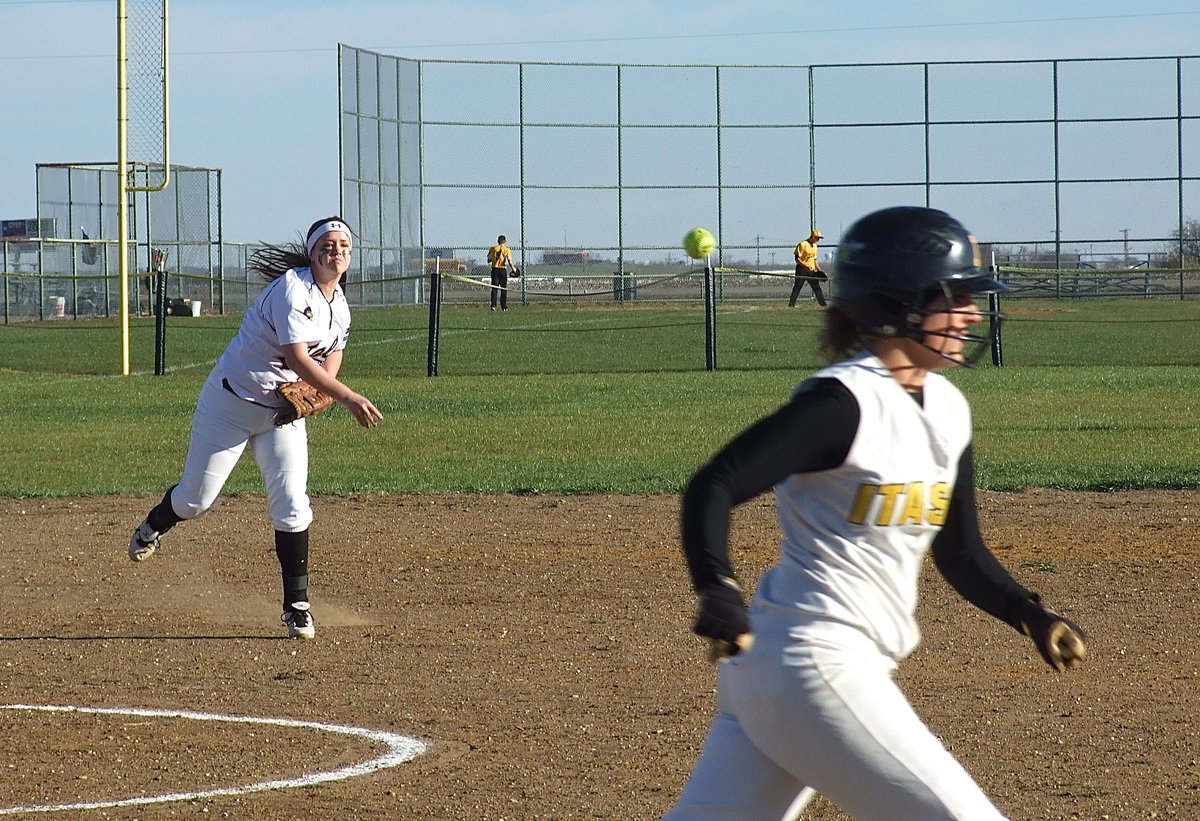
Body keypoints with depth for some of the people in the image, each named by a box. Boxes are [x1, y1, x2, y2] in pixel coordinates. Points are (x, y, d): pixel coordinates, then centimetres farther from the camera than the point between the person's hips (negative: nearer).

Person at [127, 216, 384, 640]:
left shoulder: (340, 306, 1)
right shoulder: (292, 289, -24)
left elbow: (332, 353, 15)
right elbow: (297, 359, -31)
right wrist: (349, 398, -37)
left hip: (284, 414, 6)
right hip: (231, 403, -6)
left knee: (292, 506, -7)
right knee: (195, 497, 5)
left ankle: (297, 605, 1)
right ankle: (153, 528, 40)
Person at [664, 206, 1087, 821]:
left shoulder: (947, 409, 12)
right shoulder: (843, 402, -15)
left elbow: (960, 553, 19)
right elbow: (712, 488, -20)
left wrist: (1032, 616, 3)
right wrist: (718, 590, -36)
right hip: (811, 663, -9)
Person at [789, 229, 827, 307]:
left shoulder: (814, 246, 16)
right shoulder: (802, 244, -9)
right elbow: (797, 259, -13)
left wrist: (819, 270, 16)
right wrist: (806, 267, -22)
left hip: (811, 271, 7)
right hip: (802, 270, -7)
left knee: (817, 288, 2)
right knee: (797, 288, -4)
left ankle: (823, 305, 3)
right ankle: (791, 305, 1)